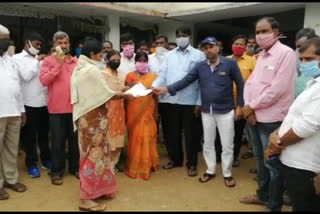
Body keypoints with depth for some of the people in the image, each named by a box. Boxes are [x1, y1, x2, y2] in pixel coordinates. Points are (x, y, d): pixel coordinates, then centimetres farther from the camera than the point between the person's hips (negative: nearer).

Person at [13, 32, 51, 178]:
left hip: (44, 102, 4)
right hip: (28, 103, -4)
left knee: (44, 133, 14)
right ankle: (31, 163, 20)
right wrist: (36, 61, -10)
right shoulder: (17, 58, 0)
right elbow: (26, 76, -14)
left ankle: (46, 159, 28)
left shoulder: (40, 59, 11)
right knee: (29, 135, 6)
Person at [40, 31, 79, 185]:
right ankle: (56, 171, 19)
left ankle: (75, 167, 28)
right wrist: (58, 64, -15)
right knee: (58, 141, 6)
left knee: (75, 139, 13)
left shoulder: (76, 61, 9)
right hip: (56, 108, -3)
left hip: (74, 106, 3)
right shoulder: (48, 60, -1)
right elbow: (43, 80, -13)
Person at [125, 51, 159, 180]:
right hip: (134, 110, -1)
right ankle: (135, 166, 13)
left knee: (148, 137, 5)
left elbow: (155, 95, 7)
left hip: (148, 110, 2)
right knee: (135, 137, 2)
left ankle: (147, 165, 20)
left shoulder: (153, 76, 7)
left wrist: (155, 112, 5)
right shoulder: (130, 76, 2)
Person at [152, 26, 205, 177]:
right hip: (171, 99, 3)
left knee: (190, 133, 6)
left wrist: (199, 102, -9)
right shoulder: (169, 55, 11)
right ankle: (175, 159, 32)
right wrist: (154, 86, -16)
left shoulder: (198, 55, 1)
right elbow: (162, 74, 4)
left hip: (190, 100, -3)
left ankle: (192, 164, 21)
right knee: (173, 131, 14)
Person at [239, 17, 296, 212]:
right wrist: (248, 107, -5)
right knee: (260, 159, 19)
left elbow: (278, 88, -20)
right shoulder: (261, 55, 14)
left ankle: (274, 205, 18)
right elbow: (250, 83, 11)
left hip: (271, 119, -8)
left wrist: (252, 106, -12)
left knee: (272, 163, 2)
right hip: (253, 116, 8)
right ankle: (263, 195, 35)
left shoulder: (286, 53, -12)